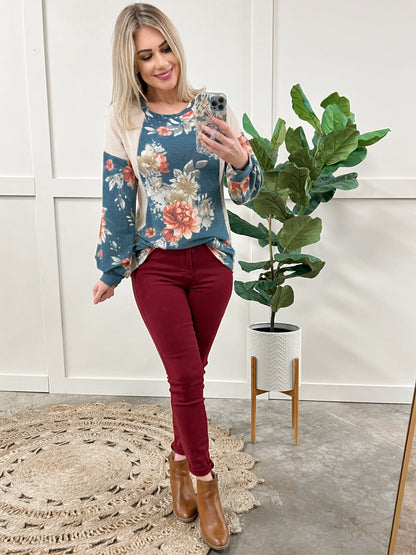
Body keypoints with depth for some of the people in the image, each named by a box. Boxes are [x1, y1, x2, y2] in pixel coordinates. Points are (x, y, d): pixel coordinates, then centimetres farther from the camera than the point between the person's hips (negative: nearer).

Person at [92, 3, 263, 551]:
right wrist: (110, 270, 5)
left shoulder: (211, 109, -1)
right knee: (187, 376, 0)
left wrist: (240, 160, -24)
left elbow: (247, 191, -2)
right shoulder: (124, 119, -3)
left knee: (189, 373, 12)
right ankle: (205, 484, 20)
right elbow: (116, 199, 1)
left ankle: (180, 460, 36)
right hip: (156, 264, -1)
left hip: (211, 260, 2)